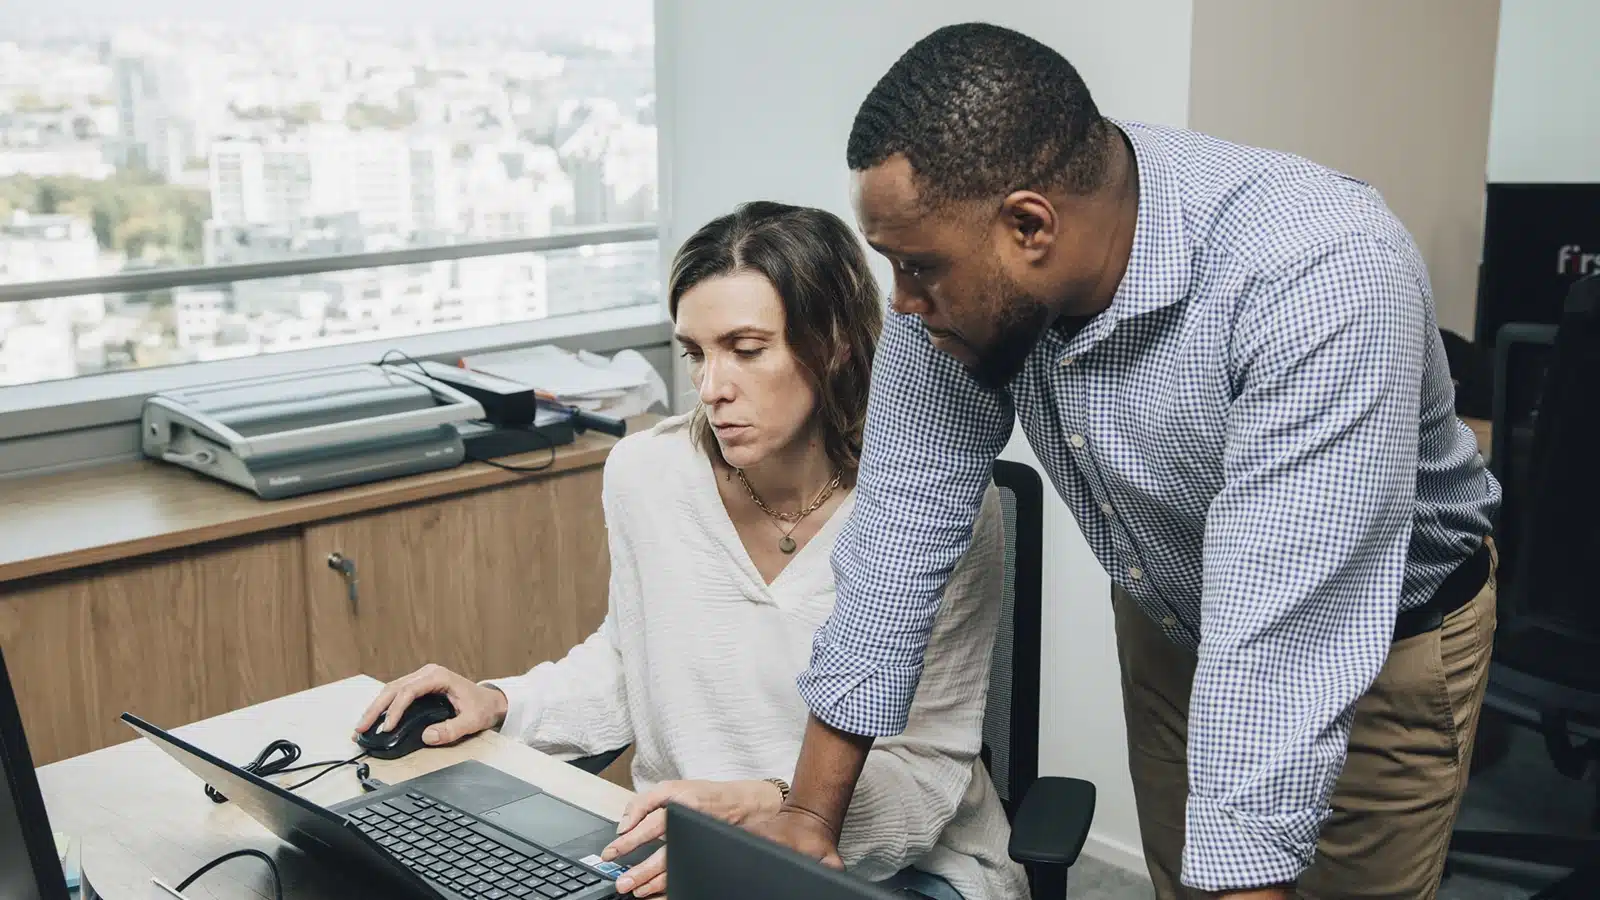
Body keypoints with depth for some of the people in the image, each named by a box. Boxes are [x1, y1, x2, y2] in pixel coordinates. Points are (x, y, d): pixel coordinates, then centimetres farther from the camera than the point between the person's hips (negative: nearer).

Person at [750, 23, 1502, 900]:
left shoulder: (1322, 277, -38)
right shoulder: (960, 267, -21)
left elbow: (1281, 648, -42)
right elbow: (903, 520, -17)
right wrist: (811, 810, -16)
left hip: (1378, 639, -4)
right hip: (1167, 619, 5)